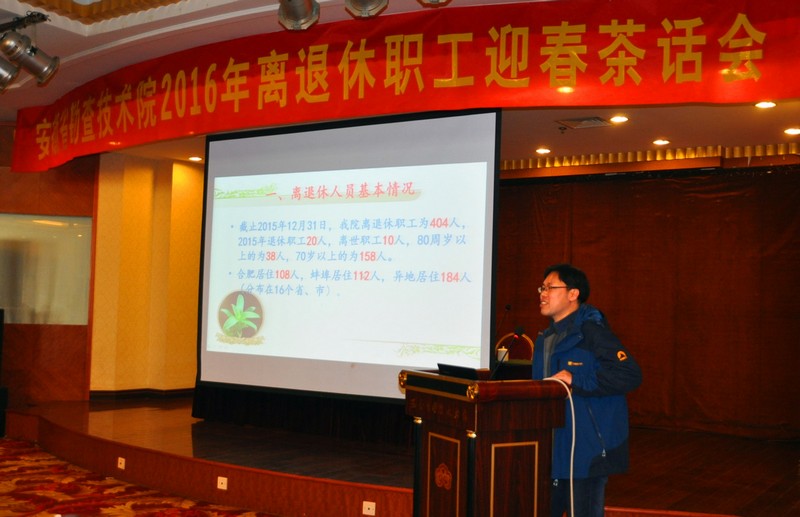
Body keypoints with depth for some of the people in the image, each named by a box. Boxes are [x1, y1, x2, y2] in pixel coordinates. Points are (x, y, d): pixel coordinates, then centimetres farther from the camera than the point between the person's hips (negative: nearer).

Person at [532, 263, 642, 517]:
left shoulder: (591, 331, -12)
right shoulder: (546, 338, 15)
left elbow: (630, 374, -22)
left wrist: (575, 380, -23)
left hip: (588, 448, -8)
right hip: (553, 448, 8)